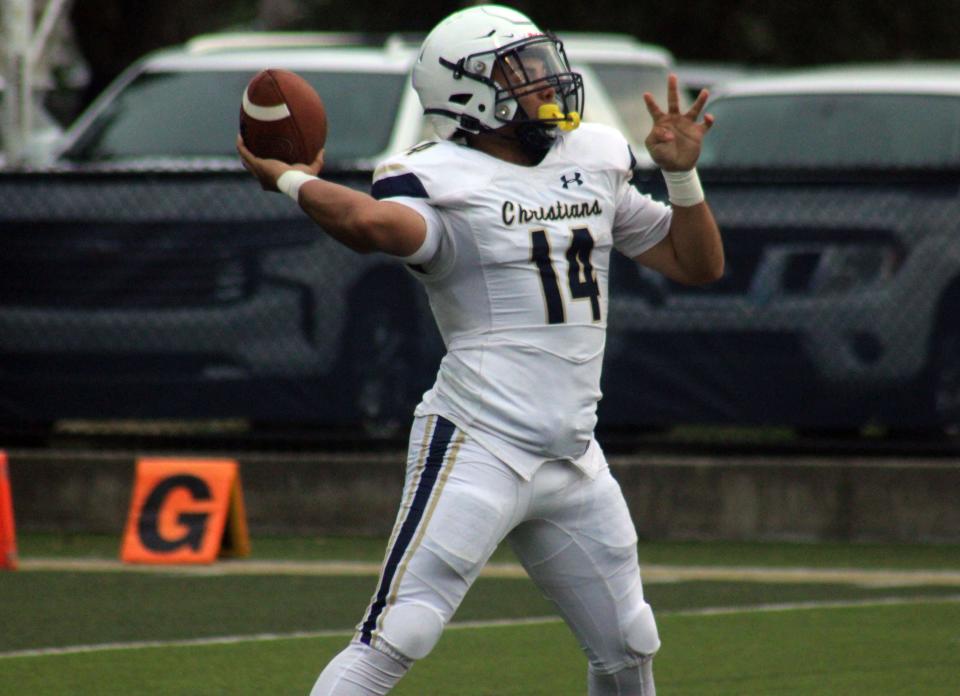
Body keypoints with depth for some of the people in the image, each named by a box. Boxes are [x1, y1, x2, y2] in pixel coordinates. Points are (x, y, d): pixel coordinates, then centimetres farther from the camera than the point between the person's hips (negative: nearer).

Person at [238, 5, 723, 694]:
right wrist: (293, 180, -16)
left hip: (574, 460, 7)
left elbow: (697, 264, 17)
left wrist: (682, 173, 3)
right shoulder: (445, 182, -9)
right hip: (477, 449, -7)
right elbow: (374, 223, -33)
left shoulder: (594, 163, 13)